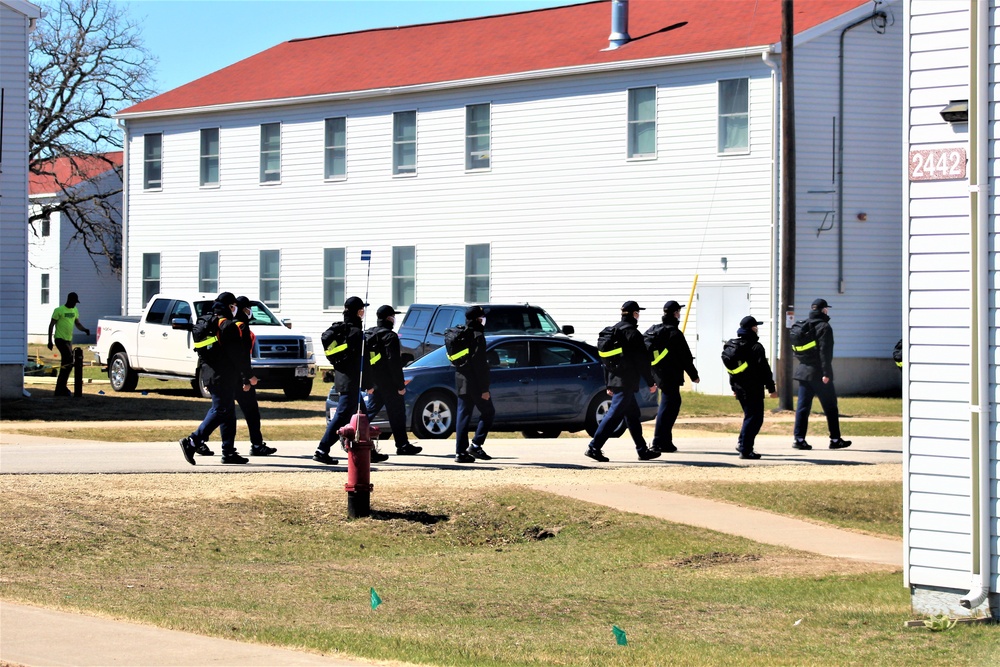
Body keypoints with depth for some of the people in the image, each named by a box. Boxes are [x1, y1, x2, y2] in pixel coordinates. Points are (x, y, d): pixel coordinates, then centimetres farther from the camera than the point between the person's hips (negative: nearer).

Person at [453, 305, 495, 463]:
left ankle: (461, 451, 5)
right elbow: (480, 365, -17)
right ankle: (476, 445, -4)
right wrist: (485, 389, -16)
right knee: (488, 412, 4)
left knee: (463, 415, 8)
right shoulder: (477, 336, -13)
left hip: (461, 382, 8)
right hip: (475, 383, -8)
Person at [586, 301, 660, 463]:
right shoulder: (633, 333, -11)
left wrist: (608, 384, 22)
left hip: (615, 380, 9)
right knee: (614, 415, -10)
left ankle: (642, 450, 20)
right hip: (626, 382, -9)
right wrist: (650, 382, -5)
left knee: (633, 415, 15)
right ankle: (594, 448, -15)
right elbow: (642, 361, -12)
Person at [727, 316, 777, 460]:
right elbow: (764, 369, -14)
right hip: (753, 389, -8)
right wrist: (771, 388, -9)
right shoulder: (756, 347, -13)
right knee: (754, 418, -4)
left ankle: (742, 443, 15)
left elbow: (730, 367, 18)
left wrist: (734, 387, 27)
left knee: (750, 416, 20)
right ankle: (745, 449, -8)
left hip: (740, 389, 8)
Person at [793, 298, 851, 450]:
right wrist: (826, 373, -18)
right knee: (830, 407, 4)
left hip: (804, 372, 6)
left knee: (803, 406, 5)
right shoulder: (824, 327, -11)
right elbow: (825, 352, -17)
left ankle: (799, 439, -1)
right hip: (819, 374, -6)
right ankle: (835, 439, 8)